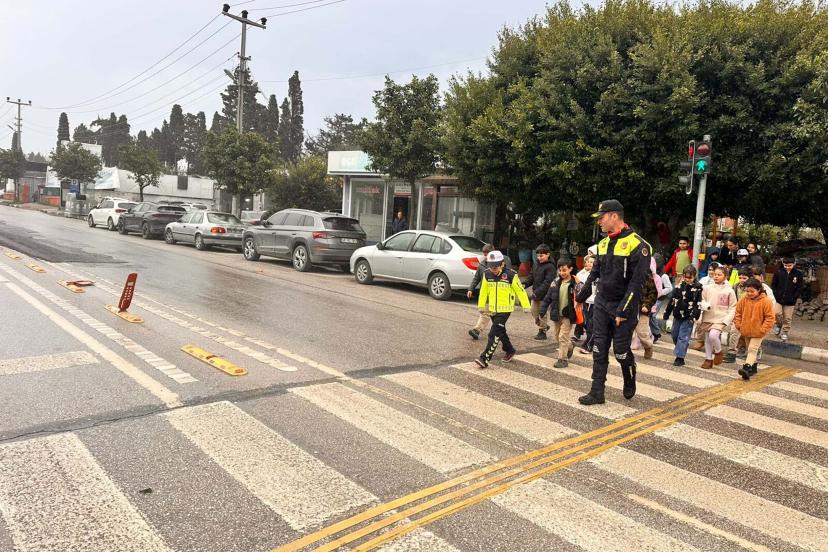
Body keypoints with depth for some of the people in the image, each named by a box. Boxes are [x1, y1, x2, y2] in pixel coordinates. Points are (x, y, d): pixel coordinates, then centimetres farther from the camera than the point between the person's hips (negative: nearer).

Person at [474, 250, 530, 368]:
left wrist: (526, 306, -2)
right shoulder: (487, 274, 0)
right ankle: (509, 350, 40)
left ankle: (485, 358, -12)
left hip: (505, 309, -6)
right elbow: (483, 291, 11)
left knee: (494, 334, -11)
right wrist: (481, 305, 16)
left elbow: (520, 291, -6)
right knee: (500, 332, 19)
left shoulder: (510, 274, -13)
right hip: (492, 309, 6)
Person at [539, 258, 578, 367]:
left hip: (568, 315, -5)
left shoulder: (575, 283, -12)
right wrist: (543, 310, 1)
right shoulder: (556, 282, 0)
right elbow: (548, 297, 5)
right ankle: (570, 346, 43)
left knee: (563, 337, -6)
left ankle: (563, 359, 6)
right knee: (557, 336, 17)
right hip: (557, 314, 6)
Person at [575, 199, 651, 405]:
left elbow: (636, 282, -18)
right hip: (601, 304, 6)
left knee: (621, 350, 3)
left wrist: (623, 311, -20)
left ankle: (630, 381, 32)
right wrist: (581, 297, 20)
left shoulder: (637, 245, -14)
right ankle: (597, 392, 10)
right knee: (599, 349, 4)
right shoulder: (603, 244, 9)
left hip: (624, 306, -6)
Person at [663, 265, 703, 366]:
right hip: (677, 316, 5)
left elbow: (698, 304, -10)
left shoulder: (697, 288, -6)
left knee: (683, 337, -6)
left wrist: (694, 316, -19)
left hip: (688, 318, -5)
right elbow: (671, 300, 10)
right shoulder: (679, 286, 4)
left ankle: (680, 357, -3)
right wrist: (666, 313, 10)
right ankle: (679, 351, 33)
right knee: (674, 335, 13)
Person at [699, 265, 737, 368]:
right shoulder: (708, 288, 2)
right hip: (707, 318, 3)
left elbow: (733, 307, -1)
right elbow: (701, 300, 7)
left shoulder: (729, 291, -4)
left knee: (713, 335, -23)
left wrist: (727, 320, -11)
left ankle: (718, 352, 6)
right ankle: (708, 359, 26)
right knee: (707, 339, 9)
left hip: (720, 319, -3)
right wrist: (705, 305, -15)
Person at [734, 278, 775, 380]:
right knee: (750, 350, 17)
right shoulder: (743, 300, -2)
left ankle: (747, 367, -23)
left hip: (758, 332, -5)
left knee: (752, 349, -13)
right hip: (746, 331, 6)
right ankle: (753, 367, 31)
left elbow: (770, 317, -12)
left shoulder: (766, 301, -14)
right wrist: (739, 325, 2)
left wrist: (763, 330, -16)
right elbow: (738, 313, 9)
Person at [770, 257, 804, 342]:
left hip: (790, 301, 0)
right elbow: (773, 285, 5)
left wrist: (794, 298, -8)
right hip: (778, 299, 0)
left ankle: (785, 333, 21)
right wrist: (776, 295, -5)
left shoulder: (798, 274, -4)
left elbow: (799, 288, 1)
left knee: (787, 318, 6)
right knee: (777, 313, -13)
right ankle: (779, 325, 16)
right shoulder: (779, 272, -3)